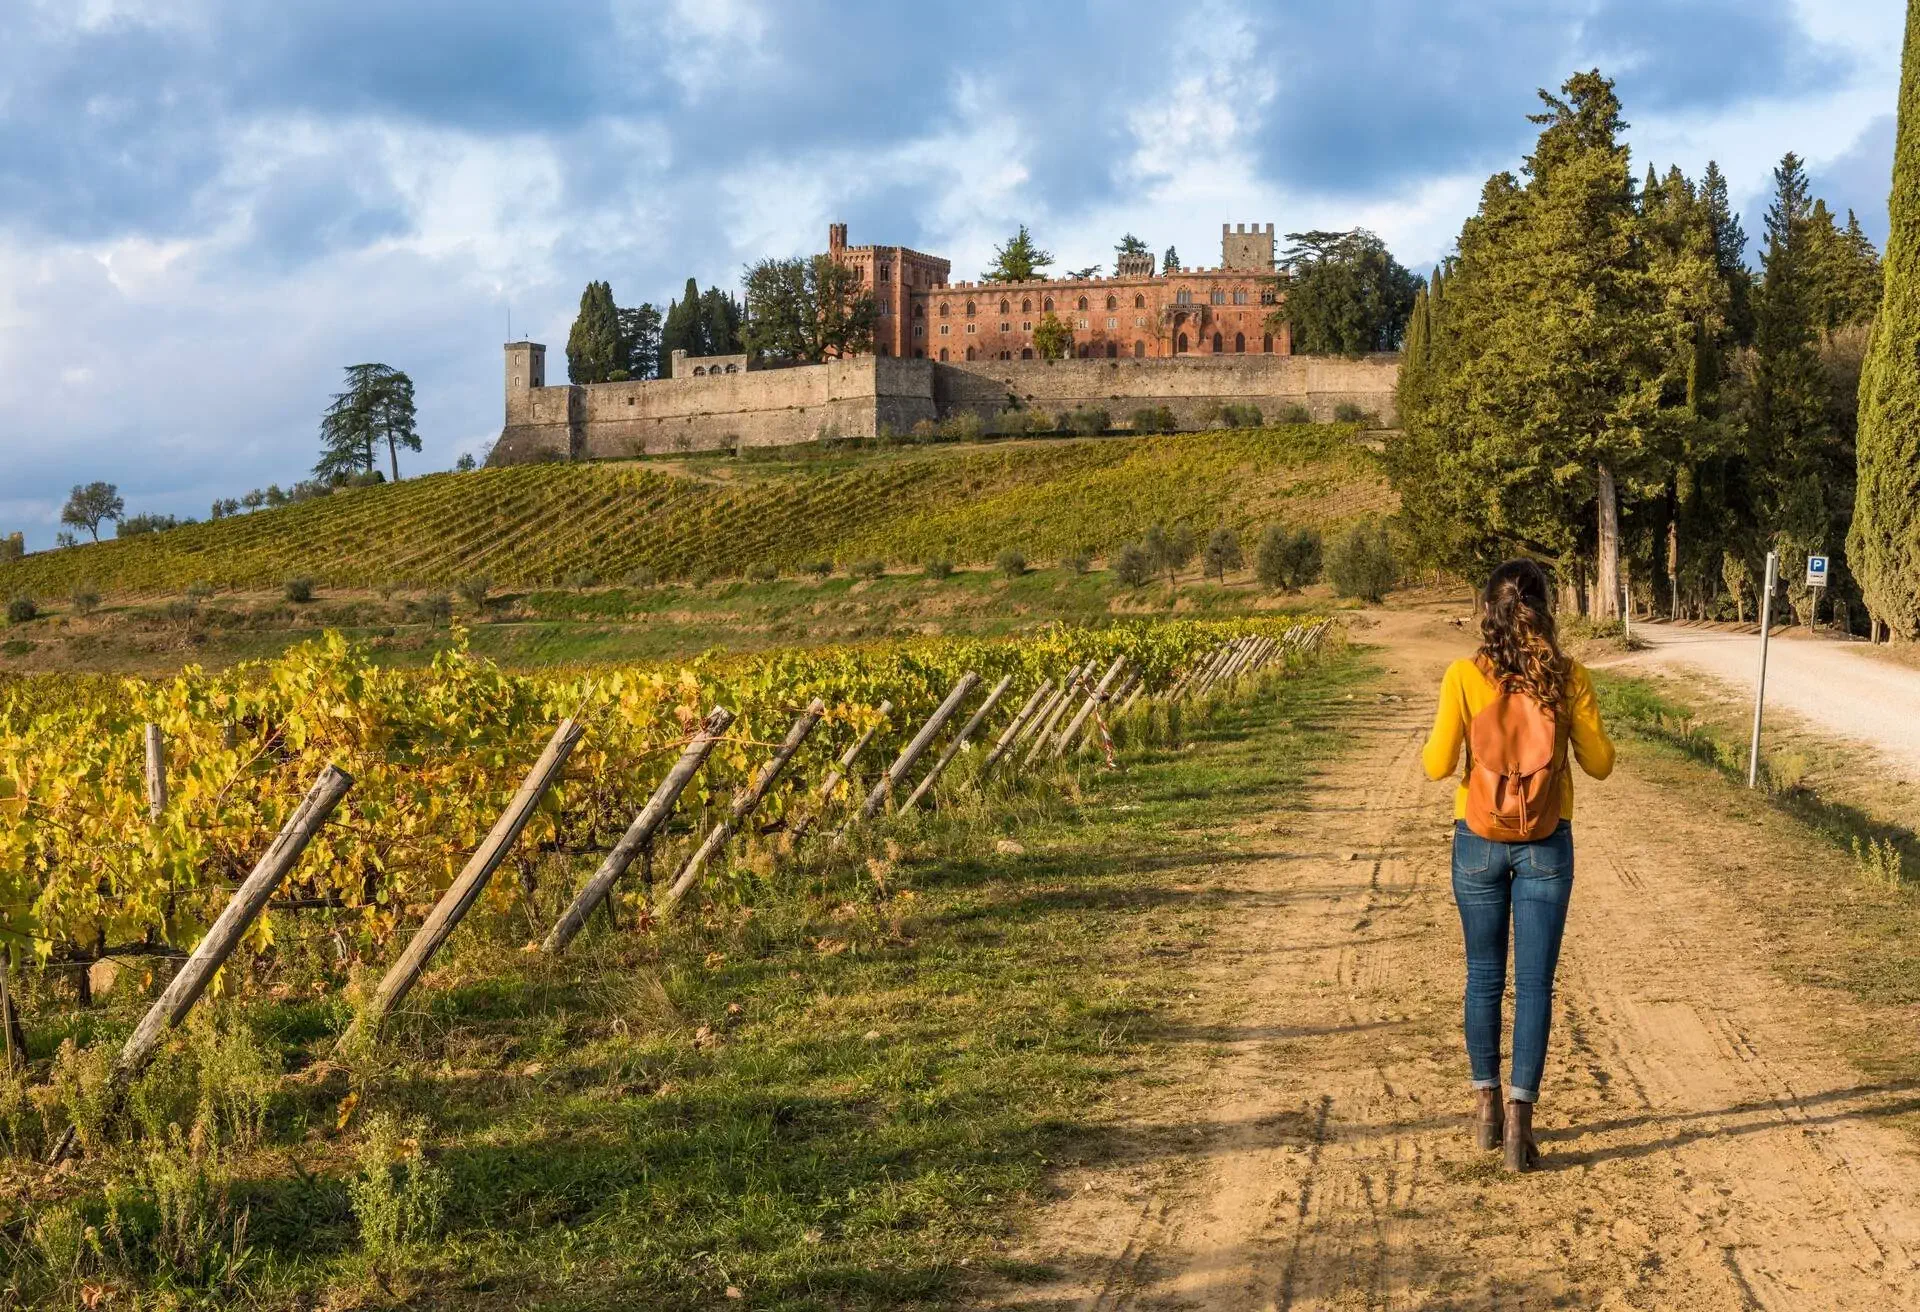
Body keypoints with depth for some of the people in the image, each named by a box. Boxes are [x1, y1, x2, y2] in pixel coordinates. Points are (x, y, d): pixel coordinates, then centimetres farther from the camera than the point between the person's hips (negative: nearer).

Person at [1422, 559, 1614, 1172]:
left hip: (1479, 842, 1)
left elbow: (1437, 765, -9)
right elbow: (1599, 763, -3)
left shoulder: (1464, 677, -11)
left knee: (1485, 976, 16)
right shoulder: (1569, 678, -9)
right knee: (1535, 983, 4)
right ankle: (1519, 1117, -2)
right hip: (1546, 845, 0)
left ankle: (1488, 1105, 24)